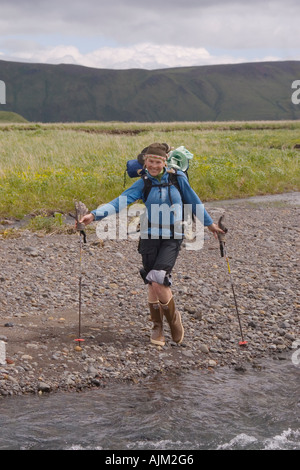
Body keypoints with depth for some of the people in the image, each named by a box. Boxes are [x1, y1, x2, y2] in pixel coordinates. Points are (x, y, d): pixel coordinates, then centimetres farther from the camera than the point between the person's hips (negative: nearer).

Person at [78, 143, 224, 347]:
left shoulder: (178, 178, -1)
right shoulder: (143, 183, 0)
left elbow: (193, 201, 12)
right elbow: (120, 201, -10)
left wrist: (210, 223, 22)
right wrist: (95, 214, -23)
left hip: (172, 239, -2)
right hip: (150, 237, 2)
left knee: (158, 280, -16)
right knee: (152, 284, 4)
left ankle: (173, 317, 10)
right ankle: (157, 327, 23)